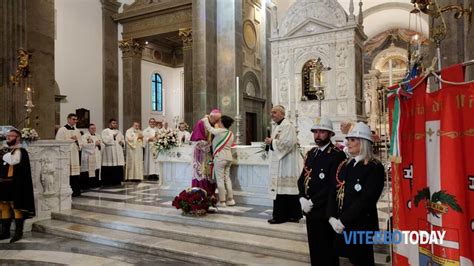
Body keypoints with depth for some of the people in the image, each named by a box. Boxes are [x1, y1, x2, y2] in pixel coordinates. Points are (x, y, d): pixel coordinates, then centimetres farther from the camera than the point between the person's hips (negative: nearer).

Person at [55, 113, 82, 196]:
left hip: (75, 155, 5)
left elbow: (80, 143, 17)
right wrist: (70, 139, -14)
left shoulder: (77, 131, 16)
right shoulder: (62, 130, -1)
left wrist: (76, 140, -4)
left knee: (76, 173, 5)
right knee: (68, 174, -7)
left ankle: (76, 191, 12)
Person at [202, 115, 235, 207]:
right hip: (228, 157, 8)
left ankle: (222, 201, 2)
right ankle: (230, 199, 16)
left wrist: (205, 118, 17)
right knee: (227, 178, 13)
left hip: (220, 158, -7)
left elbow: (209, 128, -1)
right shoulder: (231, 134, 10)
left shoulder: (219, 131, -12)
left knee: (220, 179, -1)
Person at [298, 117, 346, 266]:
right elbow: (302, 178, 11)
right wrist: (303, 199, -6)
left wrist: (312, 202, -17)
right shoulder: (310, 153, 12)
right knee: (314, 248, 18)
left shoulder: (337, 155, -12)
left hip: (325, 211, -7)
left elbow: (333, 185, -20)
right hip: (310, 210, 7)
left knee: (327, 251, 6)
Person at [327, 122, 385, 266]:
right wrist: (332, 217, -7)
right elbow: (333, 192, 6)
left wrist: (343, 221, -18)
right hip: (341, 226, 6)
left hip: (361, 226, -6)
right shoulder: (344, 165, 10)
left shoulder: (375, 167, -11)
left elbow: (366, 200, -19)